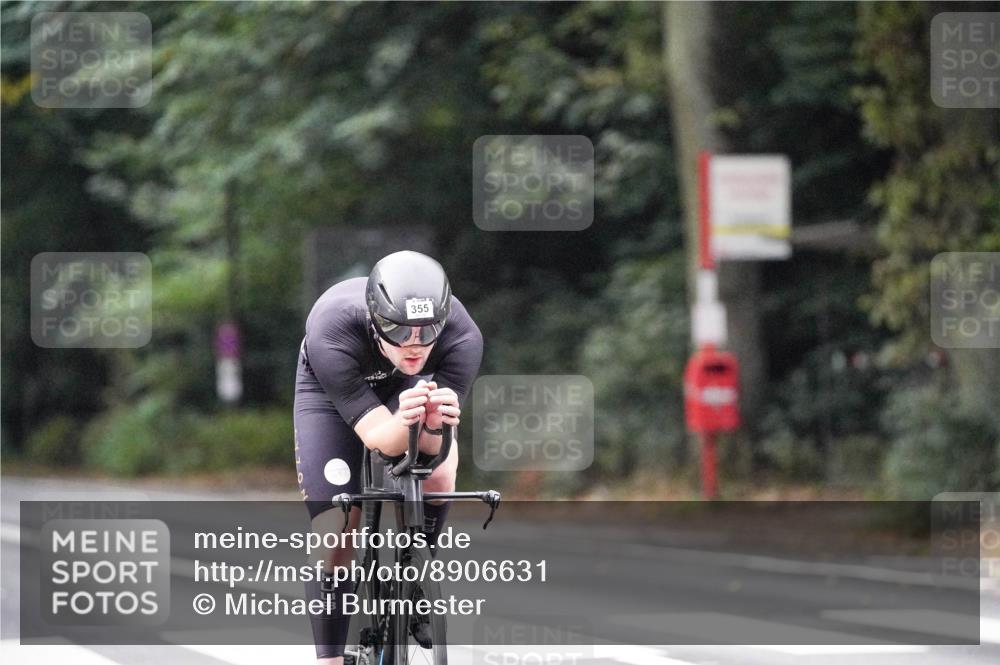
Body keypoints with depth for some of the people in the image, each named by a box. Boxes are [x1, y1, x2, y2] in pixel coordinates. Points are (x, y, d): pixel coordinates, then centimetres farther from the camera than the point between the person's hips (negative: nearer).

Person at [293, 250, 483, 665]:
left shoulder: (462, 338, -36)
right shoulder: (331, 335, -41)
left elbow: (433, 446, -34)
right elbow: (381, 440, -39)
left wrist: (435, 426, -56)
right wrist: (405, 421, -61)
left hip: (415, 384, 2)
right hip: (332, 392, -2)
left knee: (438, 480, -24)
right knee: (335, 535, -10)